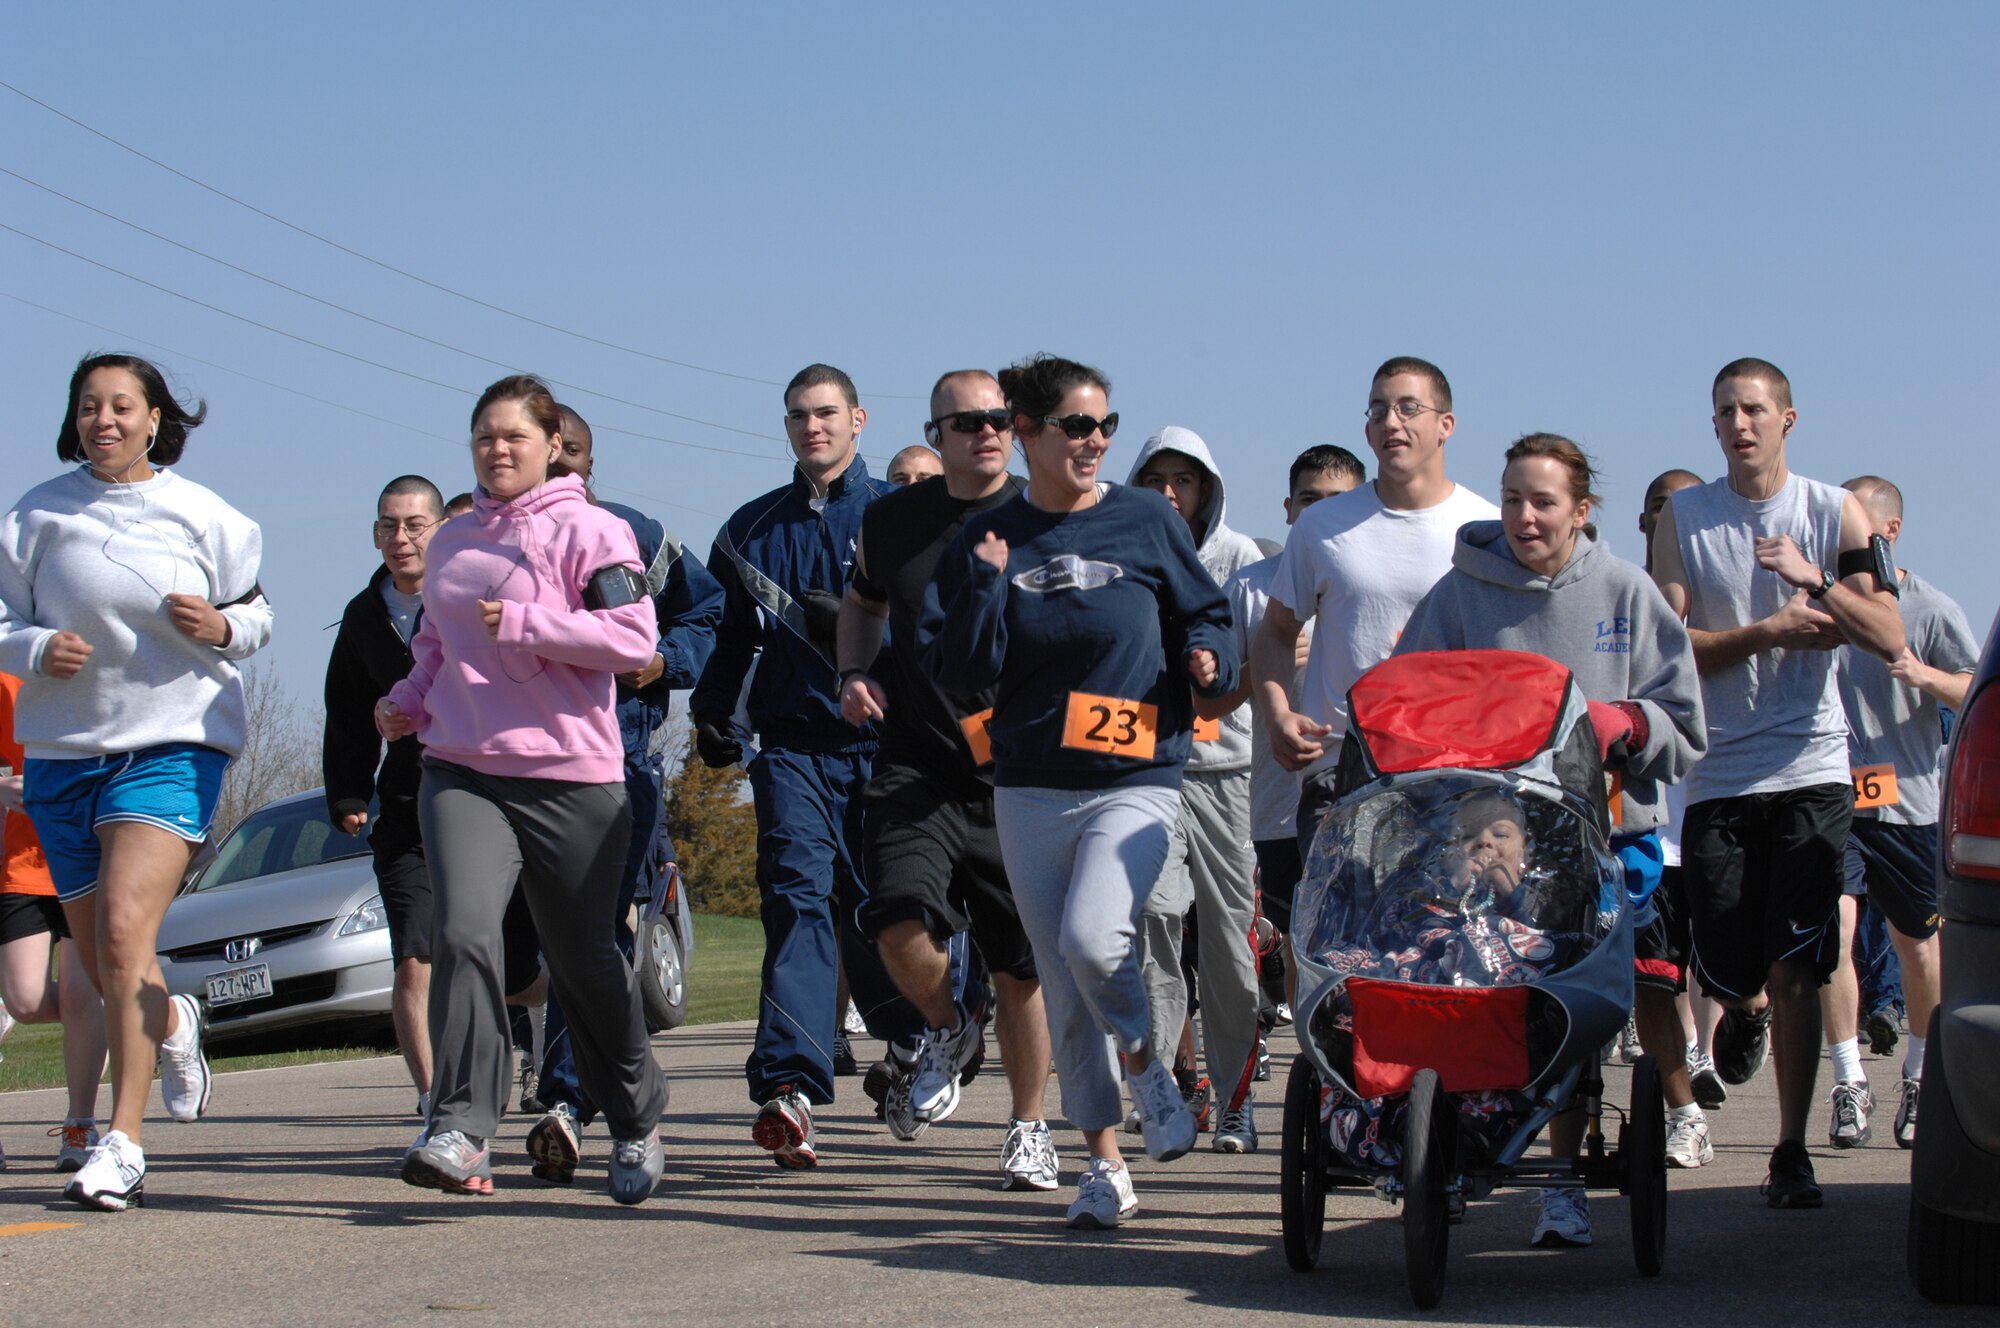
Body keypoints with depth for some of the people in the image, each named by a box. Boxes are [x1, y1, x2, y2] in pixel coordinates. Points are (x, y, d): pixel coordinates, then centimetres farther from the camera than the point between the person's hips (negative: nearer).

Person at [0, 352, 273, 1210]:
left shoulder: (202, 517, 1)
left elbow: (257, 615, 10)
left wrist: (221, 629, -12)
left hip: (172, 742, -3)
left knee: (125, 930, -21)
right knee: (100, 965, 10)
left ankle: (123, 1146, -21)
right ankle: (173, 1026, 46)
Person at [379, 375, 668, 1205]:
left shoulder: (588, 532, -2)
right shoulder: (452, 544, 16)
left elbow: (634, 638, -12)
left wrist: (521, 624, -15)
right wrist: (407, 703, 10)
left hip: (570, 778, -4)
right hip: (460, 773, 4)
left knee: (584, 963, 8)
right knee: (463, 933, -19)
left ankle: (636, 1122, 30)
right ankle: (460, 1134, -22)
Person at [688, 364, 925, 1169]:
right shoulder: (755, 526, 17)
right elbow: (733, 631, 24)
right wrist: (711, 711, 15)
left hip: (881, 740, -2)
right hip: (791, 742, 2)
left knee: (873, 906, 3)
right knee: (797, 894, -15)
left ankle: (914, 1041, 33)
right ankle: (790, 1087, -25)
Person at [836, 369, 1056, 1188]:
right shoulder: (892, 521, 7)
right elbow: (862, 603, 27)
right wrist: (854, 673, 8)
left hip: (1018, 778, -1)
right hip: (916, 769, 1)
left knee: (1021, 969, 4)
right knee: (900, 926, -21)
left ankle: (1028, 1128, 24)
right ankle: (947, 1031, 12)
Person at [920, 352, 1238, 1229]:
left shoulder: (1146, 522, 1)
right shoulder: (989, 541, 4)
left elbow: (1203, 614, 11)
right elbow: (958, 673, 0)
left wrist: (1206, 658, -10)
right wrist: (986, 587, -14)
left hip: (1136, 781, -3)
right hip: (1030, 792, 3)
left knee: (1091, 938, -25)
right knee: (1064, 991, 5)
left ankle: (1147, 1060, 4)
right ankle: (1104, 1163, 16)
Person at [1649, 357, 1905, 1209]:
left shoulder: (1836, 513, 3)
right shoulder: (1683, 519, 4)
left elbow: (1889, 638, -5)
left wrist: (1814, 579, -19)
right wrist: (1765, 633, -14)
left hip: (1810, 772, -1)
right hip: (1717, 777, 1)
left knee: (1796, 971, -6)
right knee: (1723, 970, 2)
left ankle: (1792, 1151, 3)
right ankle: (1747, 1008, 40)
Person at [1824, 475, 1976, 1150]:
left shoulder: (1931, 609, 0)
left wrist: (1922, 674, -19)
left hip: (1906, 798, 0)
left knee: (1917, 944, 11)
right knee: (1833, 931, -15)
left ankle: (1919, 1077, 29)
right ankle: (1849, 1083, -11)